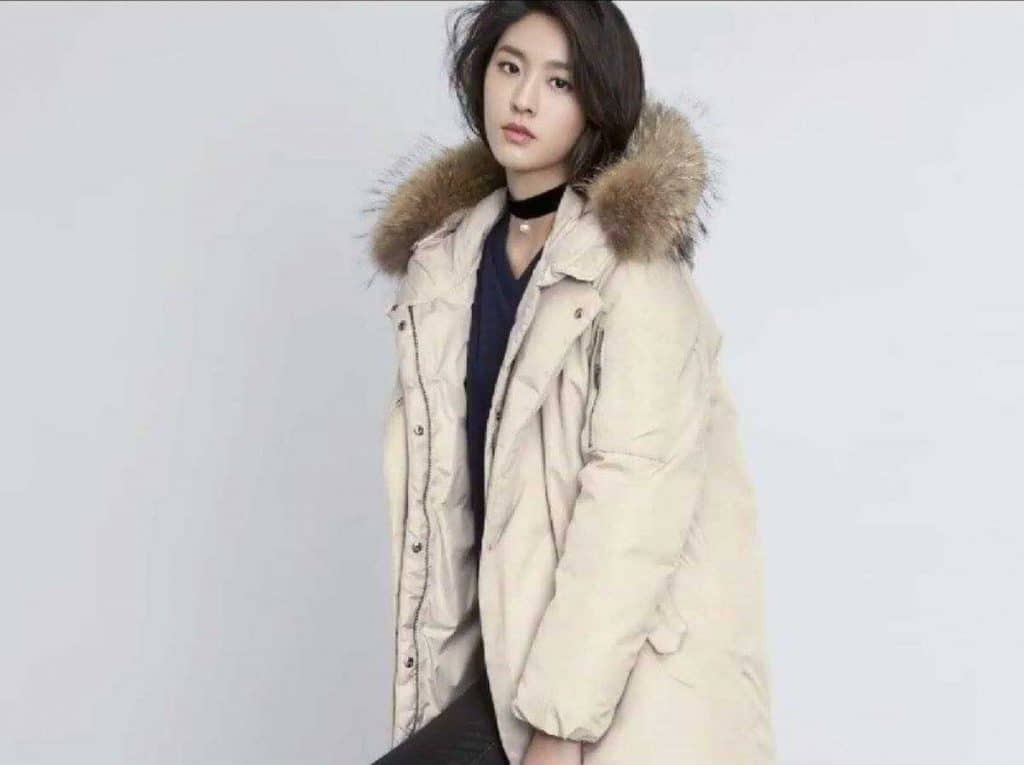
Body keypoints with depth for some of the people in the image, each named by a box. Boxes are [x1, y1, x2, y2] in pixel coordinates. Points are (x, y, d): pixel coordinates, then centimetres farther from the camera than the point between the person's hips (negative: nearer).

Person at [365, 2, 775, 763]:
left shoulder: (634, 264, -11)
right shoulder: (446, 259, 10)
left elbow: (636, 493, -18)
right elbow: (437, 477, 8)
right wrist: (435, 665, 2)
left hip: (627, 668, -6)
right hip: (509, 649, 6)